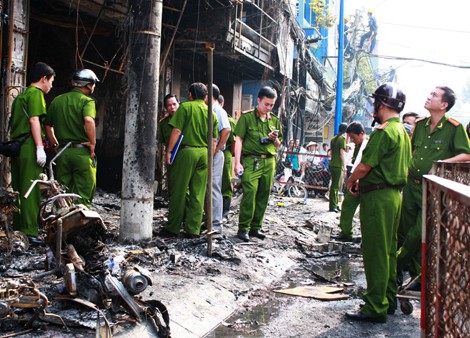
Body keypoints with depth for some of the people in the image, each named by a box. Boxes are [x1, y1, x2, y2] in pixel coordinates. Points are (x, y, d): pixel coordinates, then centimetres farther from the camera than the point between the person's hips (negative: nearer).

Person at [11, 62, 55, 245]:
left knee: (18, 190, 11)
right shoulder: (36, 93, -4)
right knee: (31, 190, -10)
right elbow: (34, 120, -15)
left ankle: (17, 230, 16)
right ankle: (30, 233, -12)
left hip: (16, 146, 9)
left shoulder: (20, 96, 23)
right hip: (29, 146, -9)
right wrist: (40, 148, -19)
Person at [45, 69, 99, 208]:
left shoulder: (57, 100, 12)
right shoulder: (87, 101, -6)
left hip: (62, 152, 5)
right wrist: (93, 143, -16)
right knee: (83, 194, 2)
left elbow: (48, 126, 14)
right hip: (82, 152, -5)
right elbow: (88, 120, -25)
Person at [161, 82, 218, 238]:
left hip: (187, 151, -5)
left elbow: (177, 131, -10)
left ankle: (173, 228, 6)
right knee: (198, 193, 6)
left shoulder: (185, 107, -2)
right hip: (204, 153, 5)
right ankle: (193, 229, 7)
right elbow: (213, 140, 12)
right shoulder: (212, 113, 12)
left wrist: (169, 151, -6)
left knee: (178, 191, 2)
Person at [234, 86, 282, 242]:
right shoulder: (247, 117, 0)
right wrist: (237, 162, -12)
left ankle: (256, 227, 16)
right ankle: (243, 228, -5)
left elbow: (278, 145, 23)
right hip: (251, 161, -5)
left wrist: (275, 139, -1)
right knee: (249, 194, -14)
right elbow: (239, 140, -4)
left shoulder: (275, 121, 16)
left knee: (263, 196, 6)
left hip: (269, 162, 5)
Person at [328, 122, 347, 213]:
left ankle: (335, 205, 19)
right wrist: (344, 166, -13)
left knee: (335, 186, 14)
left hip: (332, 165, 9)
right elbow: (342, 153, -15)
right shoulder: (342, 139, -10)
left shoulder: (333, 139, 15)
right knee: (335, 186, -6)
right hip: (338, 165, -8)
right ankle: (332, 206, -5)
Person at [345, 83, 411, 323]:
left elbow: (364, 166, -20)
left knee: (375, 252, -4)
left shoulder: (384, 131, -17)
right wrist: (362, 181, 14)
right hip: (395, 194, 10)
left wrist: (351, 181, 1)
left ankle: (376, 308, 1)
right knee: (388, 251, 16)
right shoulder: (403, 132, 13)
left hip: (378, 197, -10)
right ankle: (389, 300, 26)